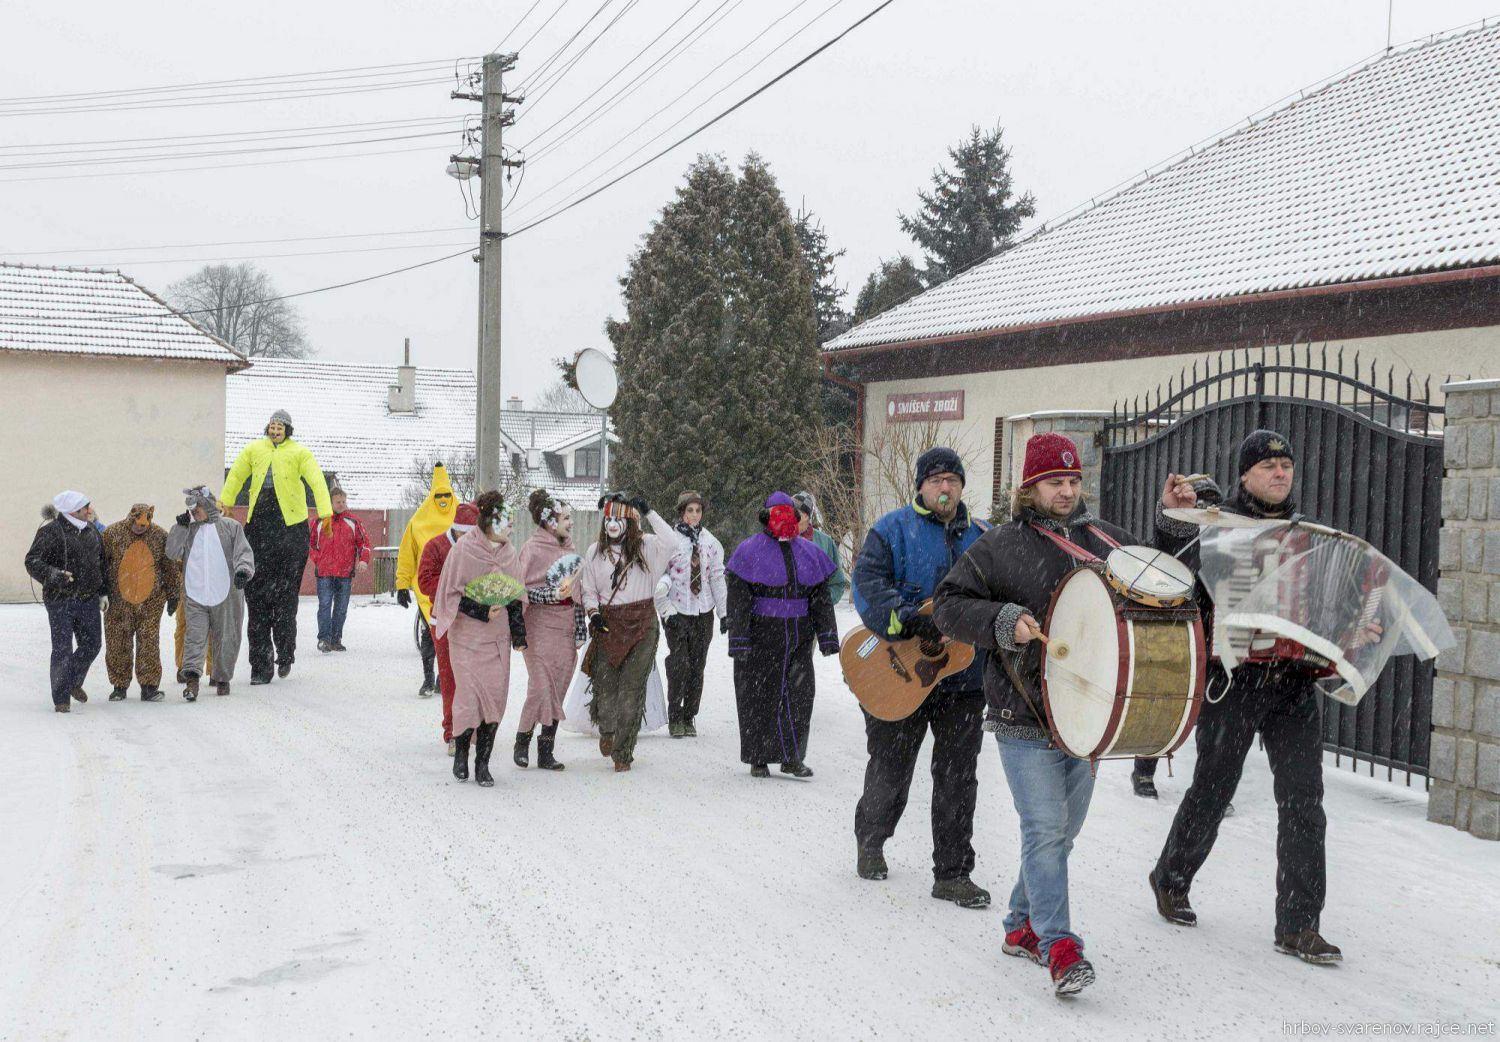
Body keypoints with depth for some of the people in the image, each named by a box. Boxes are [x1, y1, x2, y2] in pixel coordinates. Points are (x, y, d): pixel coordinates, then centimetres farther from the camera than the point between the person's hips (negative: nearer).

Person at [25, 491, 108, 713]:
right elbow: (32, 561, -15)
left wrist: (103, 592, 16)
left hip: (88, 600, 6)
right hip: (60, 601, -6)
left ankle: (74, 682, 36)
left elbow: (102, 562, 18)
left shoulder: (91, 530, 9)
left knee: (91, 644, 11)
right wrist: (52, 574, -32)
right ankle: (61, 699, 7)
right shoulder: (50, 532, -11)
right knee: (62, 650, -3)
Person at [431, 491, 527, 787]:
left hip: (497, 638, 5)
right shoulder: (463, 550, -11)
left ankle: (483, 764, 11)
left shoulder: (509, 553, 6)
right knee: (469, 696, -8)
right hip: (467, 636, -5)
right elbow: (451, 594, -8)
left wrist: (519, 633, 11)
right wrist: (481, 610, -19)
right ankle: (461, 752, 17)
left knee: (495, 699, 1)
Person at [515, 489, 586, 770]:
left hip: (566, 629, 6)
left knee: (558, 691, 5)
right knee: (540, 688, -11)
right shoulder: (533, 549, -8)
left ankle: (546, 752, 12)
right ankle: (522, 742, 11)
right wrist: (553, 594, -21)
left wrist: (580, 629, 14)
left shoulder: (569, 548, 12)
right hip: (540, 628, -6)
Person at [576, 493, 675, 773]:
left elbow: (671, 543, -20)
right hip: (607, 625, 2)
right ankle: (607, 730, 34)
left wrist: (649, 513, -17)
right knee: (605, 684, 1)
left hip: (642, 625, -2)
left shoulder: (645, 546, 0)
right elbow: (587, 589, 14)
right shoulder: (595, 552, 8)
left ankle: (623, 751, 5)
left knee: (632, 687, -4)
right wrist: (593, 613, -4)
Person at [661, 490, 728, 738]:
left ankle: (689, 717, 16)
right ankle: (674, 717, 3)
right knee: (680, 663, -10)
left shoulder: (710, 542, 7)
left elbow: (717, 578, 11)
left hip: (703, 611, 4)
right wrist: (667, 609, -13)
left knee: (697, 666, 5)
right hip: (677, 612, -4)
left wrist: (724, 612, 9)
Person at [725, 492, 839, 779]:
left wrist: (827, 635, 8)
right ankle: (759, 758, 14)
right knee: (760, 695, 2)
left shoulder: (808, 551, 12)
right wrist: (739, 641, -11)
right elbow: (737, 599, -5)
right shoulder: (749, 551, -1)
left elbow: (821, 597, 15)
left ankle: (792, 757, 10)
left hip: (799, 637, 4)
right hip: (761, 636, -4)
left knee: (800, 693, 0)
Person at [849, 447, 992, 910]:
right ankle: (870, 841, 37)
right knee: (889, 771, 11)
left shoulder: (983, 537, 12)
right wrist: (908, 620, -27)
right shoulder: (893, 529, -1)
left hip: (964, 677, 3)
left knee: (958, 780, 4)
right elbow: (867, 582, -14)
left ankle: (953, 873, 12)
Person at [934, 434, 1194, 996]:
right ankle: (1057, 944, -3)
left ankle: (1023, 926, 29)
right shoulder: (1002, 545, -4)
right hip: (1026, 718, -6)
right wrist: (1005, 622, -19)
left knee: (1063, 830, 14)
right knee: (1045, 829, -9)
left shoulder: (1105, 538, 11)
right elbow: (949, 603, -4)